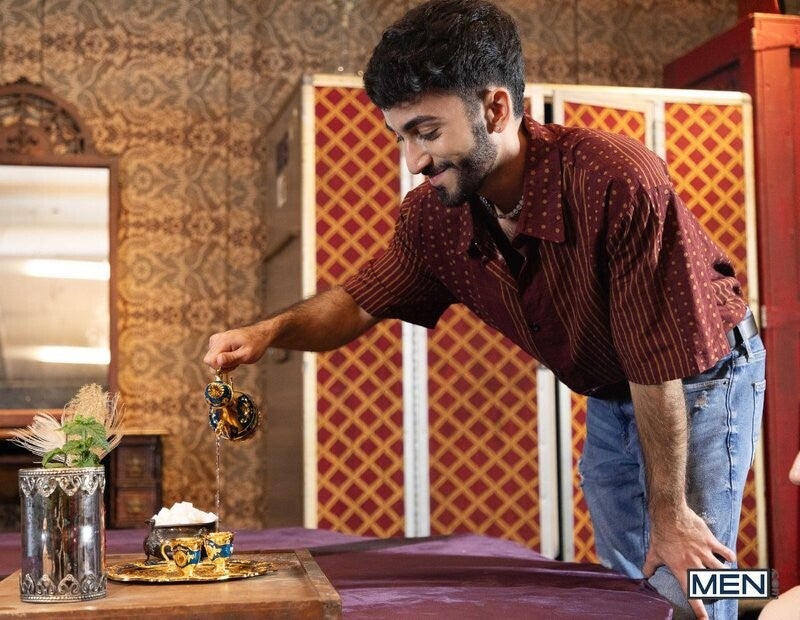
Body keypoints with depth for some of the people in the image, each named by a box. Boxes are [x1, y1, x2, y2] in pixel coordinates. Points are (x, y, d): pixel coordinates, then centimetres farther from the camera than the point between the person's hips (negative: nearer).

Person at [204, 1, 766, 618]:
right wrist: (272, 330, -24)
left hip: (701, 379, -5)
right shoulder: (433, 214, -16)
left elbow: (659, 365, -29)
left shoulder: (620, 182, -35)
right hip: (609, 398, 6)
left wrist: (670, 515, -20)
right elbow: (360, 302, -2)